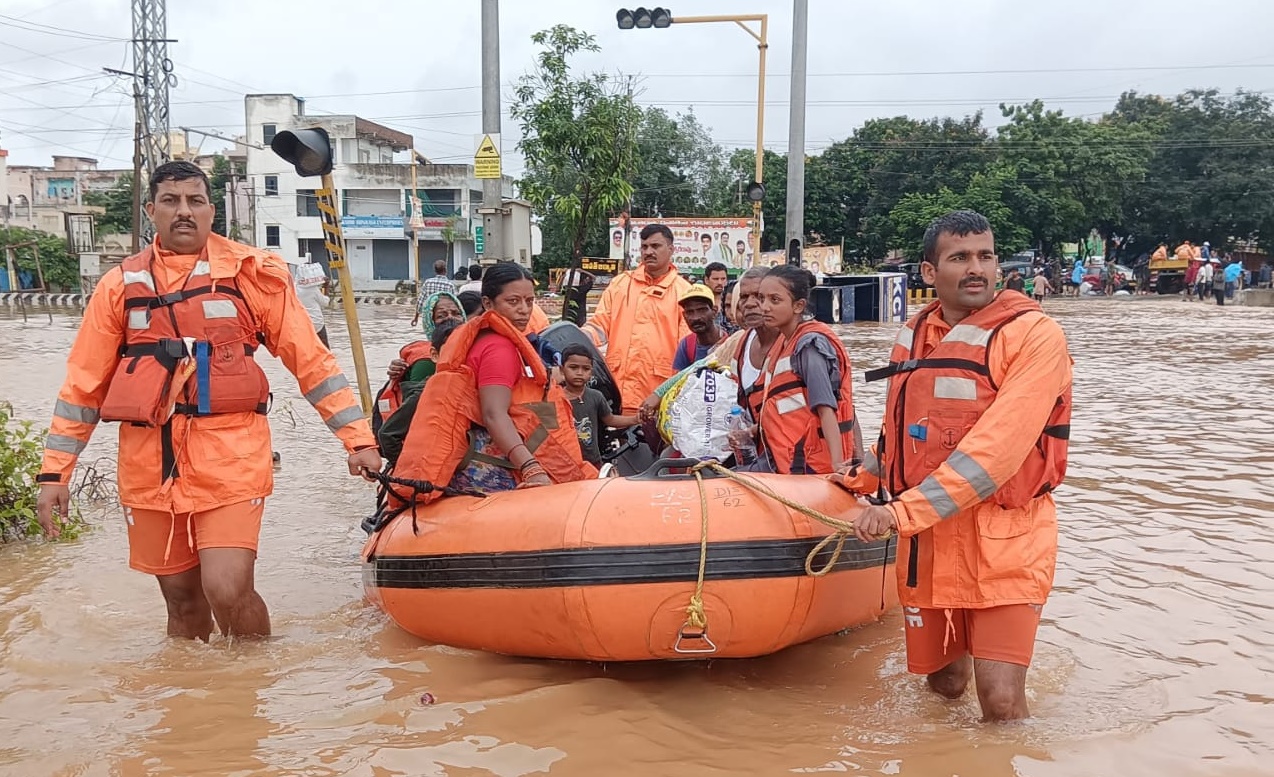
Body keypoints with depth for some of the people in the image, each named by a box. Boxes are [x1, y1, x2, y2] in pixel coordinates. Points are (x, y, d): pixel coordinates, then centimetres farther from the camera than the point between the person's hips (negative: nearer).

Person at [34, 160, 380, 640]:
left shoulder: (253, 274, 2)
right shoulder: (120, 285, 10)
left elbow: (311, 361, 2)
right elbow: (84, 384, 13)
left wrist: (357, 437, -3)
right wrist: (54, 472, 9)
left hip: (230, 455, -3)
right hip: (149, 463, 3)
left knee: (227, 589, -14)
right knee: (181, 597, 11)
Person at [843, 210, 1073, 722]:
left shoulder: (1033, 334, -11)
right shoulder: (912, 337, 8)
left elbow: (997, 449, -22)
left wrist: (903, 511, -25)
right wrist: (862, 478, 12)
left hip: (1005, 539, -5)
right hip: (926, 539, 5)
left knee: (999, 699, -12)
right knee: (943, 681, 16)